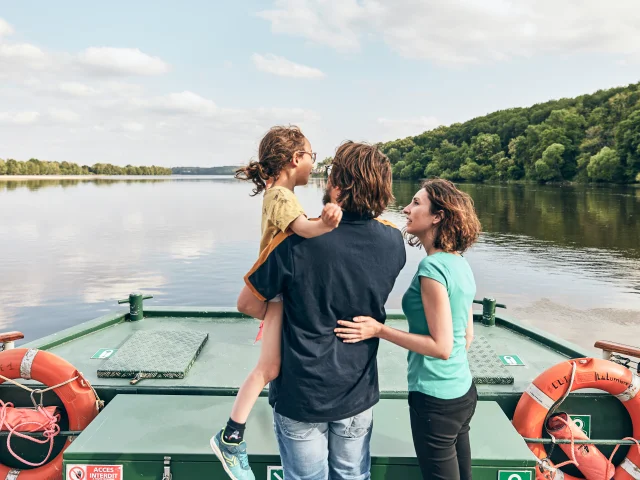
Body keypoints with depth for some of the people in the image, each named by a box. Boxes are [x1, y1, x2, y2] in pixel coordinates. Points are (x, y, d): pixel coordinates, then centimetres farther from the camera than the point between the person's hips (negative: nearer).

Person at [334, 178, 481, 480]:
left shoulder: (433, 267, -21)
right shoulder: (460, 264, 4)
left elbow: (441, 347, -21)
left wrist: (379, 330, -20)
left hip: (435, 398, -8)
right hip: (463, 391, 8)